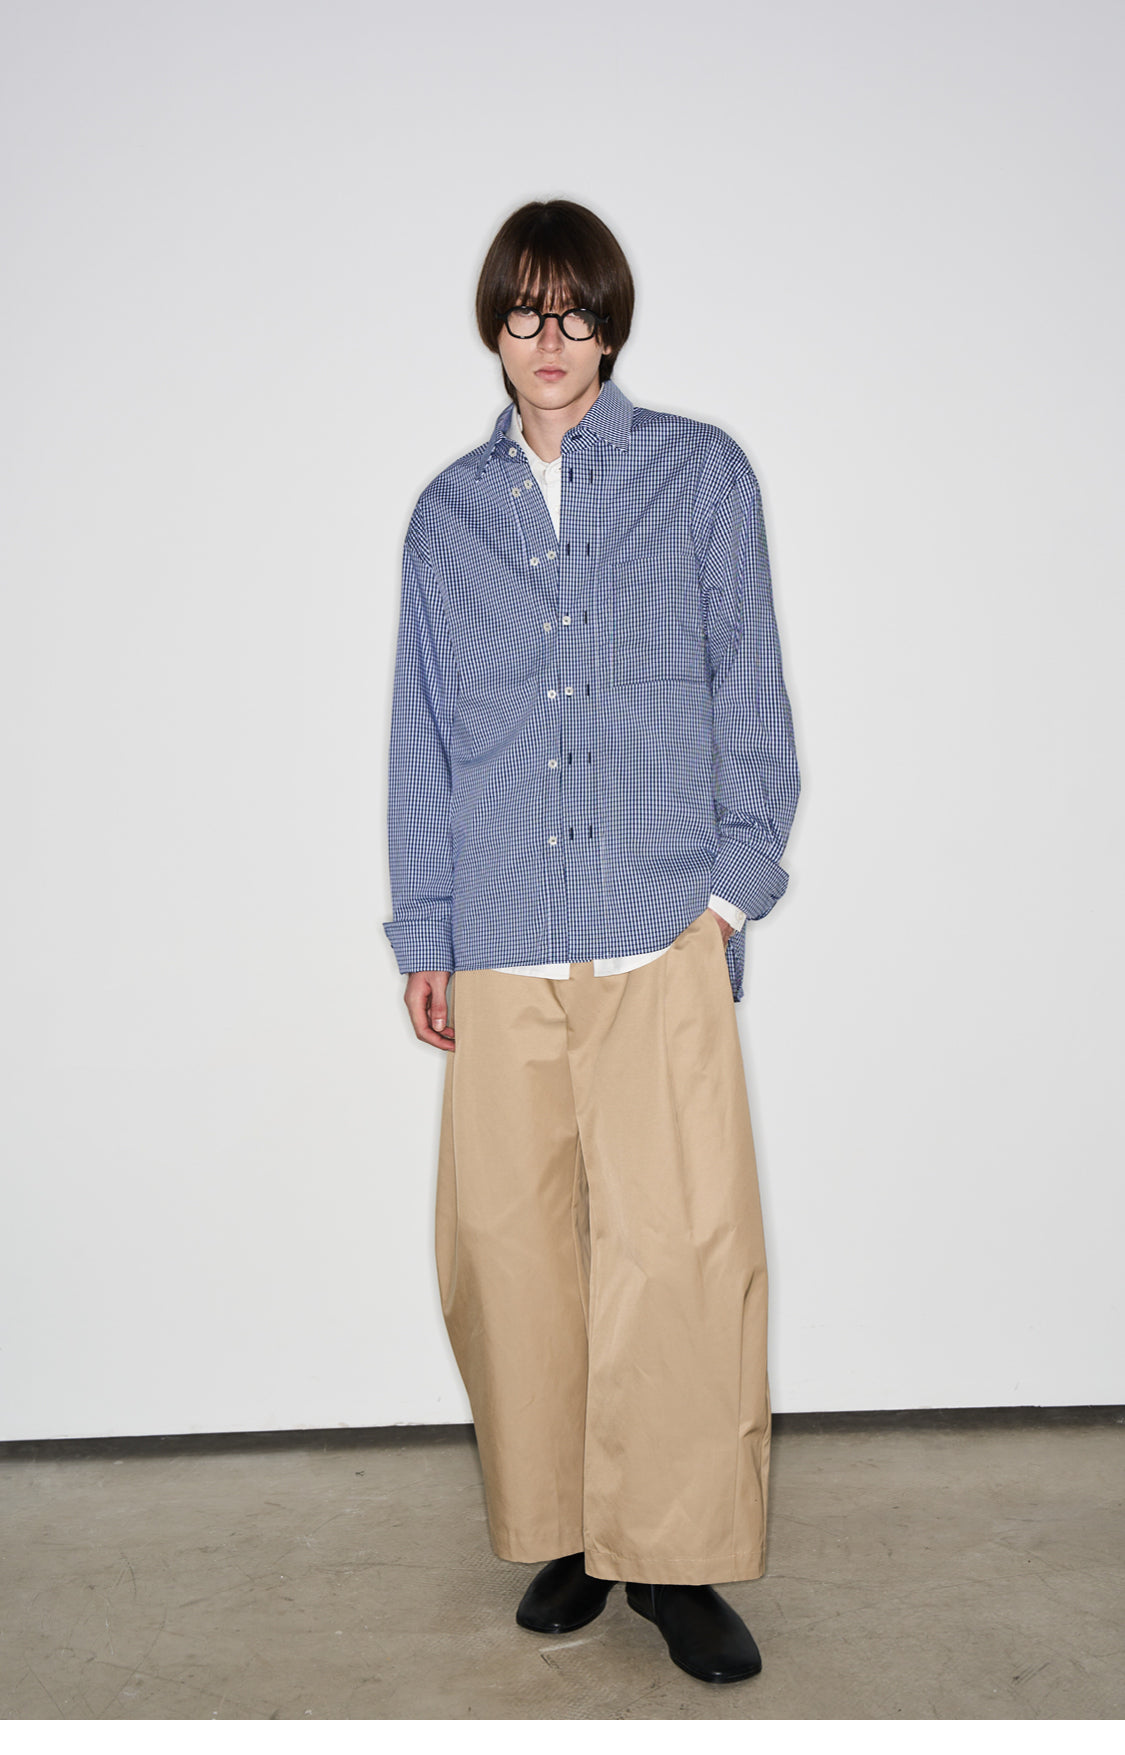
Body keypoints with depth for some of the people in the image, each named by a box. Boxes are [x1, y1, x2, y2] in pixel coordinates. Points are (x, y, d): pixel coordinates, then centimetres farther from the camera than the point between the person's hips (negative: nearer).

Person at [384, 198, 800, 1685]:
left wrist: (740, 871, -1)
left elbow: (750, 686, 8)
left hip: (663, 930, -2)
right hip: (503, 942, 3)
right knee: (509, 1240, 4)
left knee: (683, 1239, -7)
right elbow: (425, 730, 14)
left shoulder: (703, 476, 9)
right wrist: (424, 930, 10)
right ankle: (567, 1530, 22)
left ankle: (680, 1556, 9)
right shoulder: (449, 514, 14)